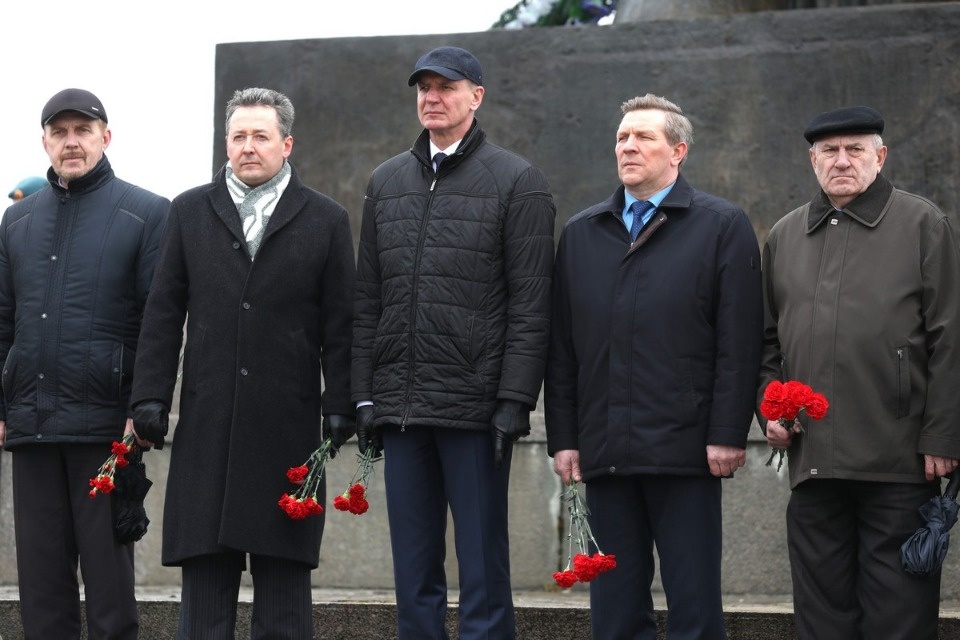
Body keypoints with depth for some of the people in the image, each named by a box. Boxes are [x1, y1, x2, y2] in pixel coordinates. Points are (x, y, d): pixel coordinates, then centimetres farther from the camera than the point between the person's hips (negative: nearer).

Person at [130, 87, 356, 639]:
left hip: (287, 424, -1)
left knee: (284, 587, 3)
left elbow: (339, 325, 3)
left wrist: (339, 406, -4)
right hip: (207, 425, 2)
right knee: (205, 574, 3)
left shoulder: (326, 219, 6)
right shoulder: (190, 211, 11)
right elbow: (164, 314, 9)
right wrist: (151, 396, 2)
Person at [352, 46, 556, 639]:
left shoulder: (518, 182, 0)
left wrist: (514, 402, -13)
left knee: (483, 565, 0)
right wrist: (365, 395, 8)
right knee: (414, 573, 9)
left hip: (475, 408, -5)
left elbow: (530, 306, -6)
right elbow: (367, 299, 15)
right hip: (401, 408, 5)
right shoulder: (386, 181, 15)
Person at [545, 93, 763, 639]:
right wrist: (563, 438, 7)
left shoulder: (723, 226, 2)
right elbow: (562, 347, 13)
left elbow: (739, 343, -4)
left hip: (686, 451, -4)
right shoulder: (581, 233, 14)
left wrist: (728, 436, -10)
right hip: (604, 451, 4)